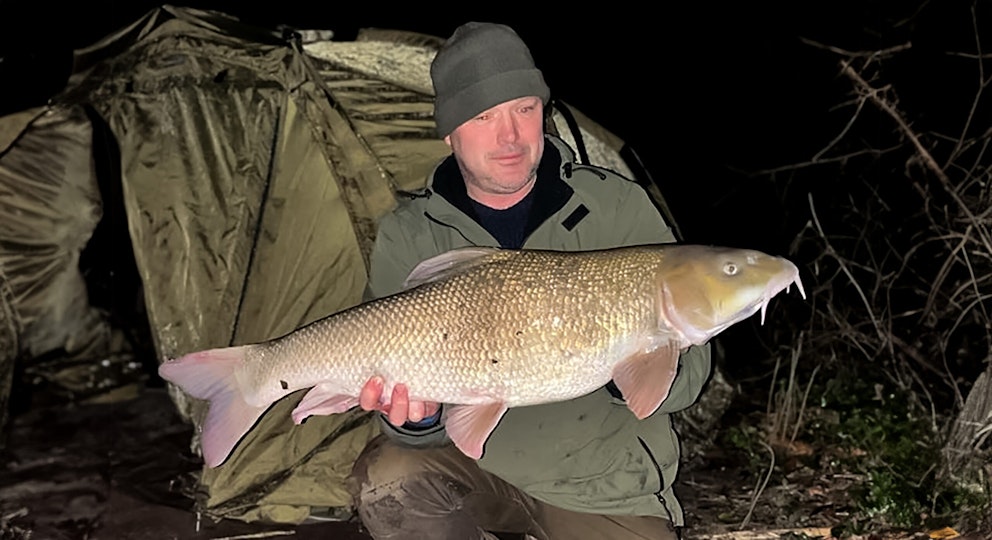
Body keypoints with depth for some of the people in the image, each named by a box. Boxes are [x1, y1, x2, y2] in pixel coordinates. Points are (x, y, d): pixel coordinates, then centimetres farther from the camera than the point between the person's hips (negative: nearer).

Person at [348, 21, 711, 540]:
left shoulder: (618, 209, -10)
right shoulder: (406, 239, -7)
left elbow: (687, 369, -11)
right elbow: (396, 371, -10)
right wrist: (418, 419, -34)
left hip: (603, 483, -1)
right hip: (473, 460, 1)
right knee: (386, 480, -24)